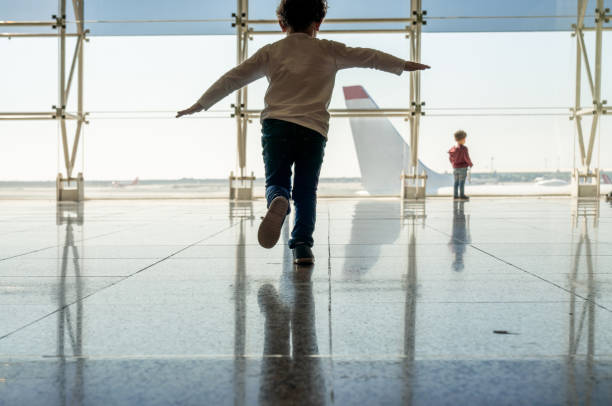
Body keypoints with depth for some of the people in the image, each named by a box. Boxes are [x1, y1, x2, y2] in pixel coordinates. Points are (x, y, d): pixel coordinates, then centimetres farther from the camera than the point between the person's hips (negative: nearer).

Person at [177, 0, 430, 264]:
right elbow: (369, 57, 23)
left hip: (276, 125, 0)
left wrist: (200, 105, 21)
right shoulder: (329, 51, 14)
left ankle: (278, 202, -29)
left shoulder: (270, 52, 15)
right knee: (306, 191, 9)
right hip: (313, 129, 0)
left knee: (276, 182, 5)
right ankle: (302, 245, -1)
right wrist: (404, 65, 36)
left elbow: (233, 78, 15)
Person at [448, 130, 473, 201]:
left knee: (456, 182, 10)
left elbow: (450, 158, 10)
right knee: (462, 182, -2)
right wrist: (471, 164, 1)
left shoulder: (453, 148, 2)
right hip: (463, 168, -6)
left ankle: (455, 195, 11)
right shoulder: (464, 148, -16)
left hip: (455, 168, 6)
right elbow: (466, 158, -17)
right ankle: (462, 195, 0)